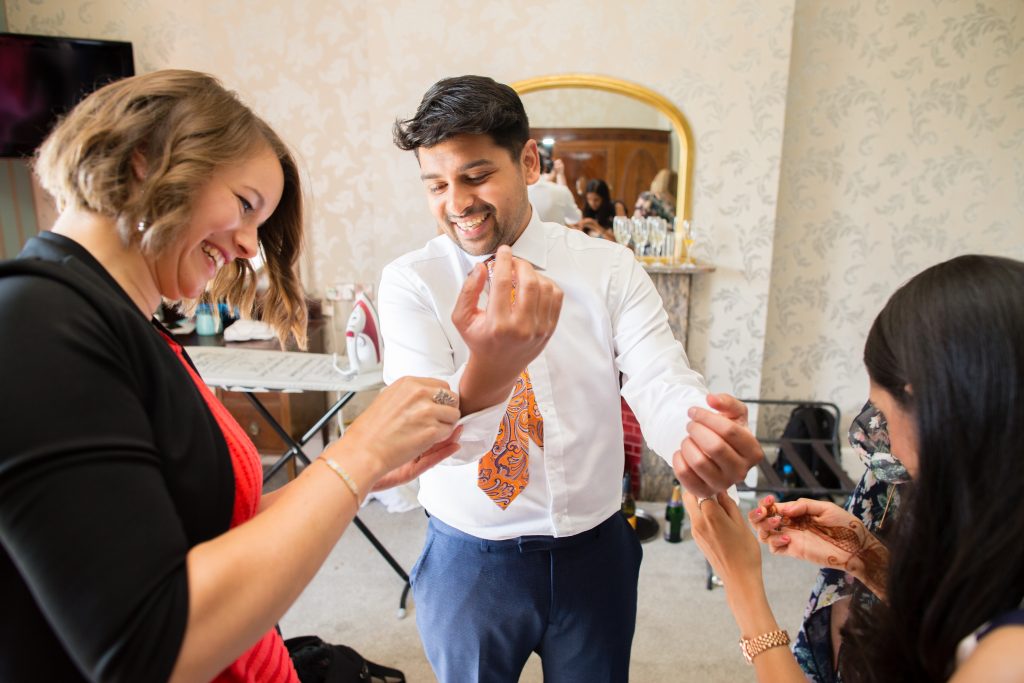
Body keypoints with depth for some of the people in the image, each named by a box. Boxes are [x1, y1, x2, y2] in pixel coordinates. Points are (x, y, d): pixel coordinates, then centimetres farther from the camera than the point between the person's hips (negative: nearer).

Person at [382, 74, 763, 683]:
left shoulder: (610, 267, -8)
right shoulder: (410, 282, -12)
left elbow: (661, 382, -20)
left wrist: (698, 432, -45)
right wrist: (485, 374, -47)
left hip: (596, 550, 2)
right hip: (470, 557, -1)